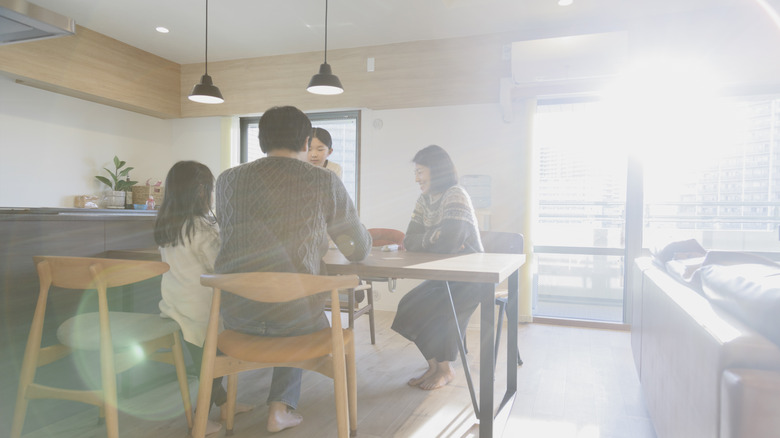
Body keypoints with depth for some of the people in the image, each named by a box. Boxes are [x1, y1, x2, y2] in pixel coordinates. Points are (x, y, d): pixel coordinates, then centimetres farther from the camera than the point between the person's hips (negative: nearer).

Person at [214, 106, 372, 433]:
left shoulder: (228, 179, 5)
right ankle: (281, 407, 28)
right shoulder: (325, 182, -3)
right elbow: (360, 250, 6)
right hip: (296, 317, -3)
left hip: (235, 315, 4)